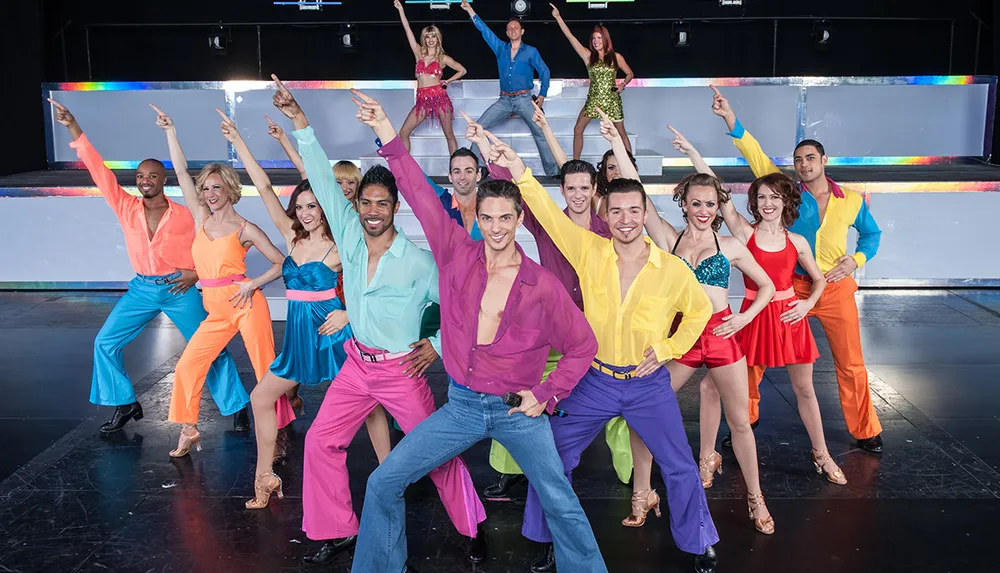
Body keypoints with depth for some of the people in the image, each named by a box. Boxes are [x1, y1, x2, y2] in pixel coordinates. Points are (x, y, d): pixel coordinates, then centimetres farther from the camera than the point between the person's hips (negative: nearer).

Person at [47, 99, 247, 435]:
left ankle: (236, 406, 10)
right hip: (142, 289, 4)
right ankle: (125, 405, 13)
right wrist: (74, 129, -13)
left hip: (180, 289, -3)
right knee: (105, 343, -1)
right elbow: (99, 171, -8)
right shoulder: (125, 208, -2)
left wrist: (196, 273, -13)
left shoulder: (183, 215, -8)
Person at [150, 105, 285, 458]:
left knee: (266, 371, -4)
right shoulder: (201, 218, 11)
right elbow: (181, 171, 9)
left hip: (246, 305, -5)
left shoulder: (244, 228, -1)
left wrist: (253, 284, -12)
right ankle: (189, 431, 15)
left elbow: (282, 264, 1)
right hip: (216, 311, 5)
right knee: (188, 366, 1)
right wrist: (170, 131, 7)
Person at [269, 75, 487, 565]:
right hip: (358, 364, 5)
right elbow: (324, 182, -7)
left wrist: (438, 345, -9)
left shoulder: (418, 262, -14)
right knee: (320, 442, 2)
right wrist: (300, 122, -11)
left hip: (401, 370, -4)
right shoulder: (349, 237, -3)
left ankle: (472, 529, 21)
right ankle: (338, 532, 18)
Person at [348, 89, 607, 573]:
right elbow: (422, 196, -8)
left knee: (562, 505, -1)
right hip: (462, 405, 2)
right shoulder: (457, 255, -4)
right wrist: (389, 138, -12)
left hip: (519, 409, -2)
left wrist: (547, 394, -5)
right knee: (383, 483, 0)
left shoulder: (543, 285, -9)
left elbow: (582, 345, 2)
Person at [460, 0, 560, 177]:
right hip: (504, 100, 3)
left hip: (524, 99, -3)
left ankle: (553, 171, -7)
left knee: (540, 132, -13)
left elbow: (544, 71, 7)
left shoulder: (531, 51, 2)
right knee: (479, 127, -5)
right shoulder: (501, 48, 10)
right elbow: (484, 30, 9)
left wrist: (542, 94, 1)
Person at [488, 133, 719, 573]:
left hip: (649, 384, 0)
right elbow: (549, 214, -17)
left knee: (680, 468, 8)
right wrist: (520, 171, -30)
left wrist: (668, 348, -3)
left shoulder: (673, 269, -9)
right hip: (594, 380, 1)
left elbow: (699, 310, 7)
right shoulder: (589, 251, -8)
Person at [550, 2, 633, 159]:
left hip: (612, 100, -1)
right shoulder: (588, 55, 0)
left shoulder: (616, 57, 0)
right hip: (593, 100, 1)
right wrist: (558, 17, -12)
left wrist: (623, 84, -11)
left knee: (621, 133, 5)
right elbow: (570, 37, -6)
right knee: (578, 130, -2)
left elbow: (630, 73, 10)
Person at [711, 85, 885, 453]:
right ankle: (744, 418, 16)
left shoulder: (851, 201, 2)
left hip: (836, 288, 1)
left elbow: (872, 234, 17)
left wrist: (856, 259, -4)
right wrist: (731, 121, -24)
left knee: (851, 364, 7)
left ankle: (865, 431, 25)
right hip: (792, 286, 0)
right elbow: (757, 157, -13)